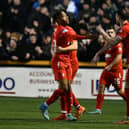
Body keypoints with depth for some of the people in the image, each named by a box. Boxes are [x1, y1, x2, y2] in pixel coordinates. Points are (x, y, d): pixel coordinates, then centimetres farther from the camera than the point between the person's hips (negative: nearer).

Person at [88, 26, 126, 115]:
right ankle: (98, 109, -5)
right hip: (107, 69, 7)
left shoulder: (117, 44, -12)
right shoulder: (107, 43, 13)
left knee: (119, 91, -1)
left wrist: (110, 66, -24)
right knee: (101, 87, -4)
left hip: (116, 70, -7)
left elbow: (119, 57, -19)